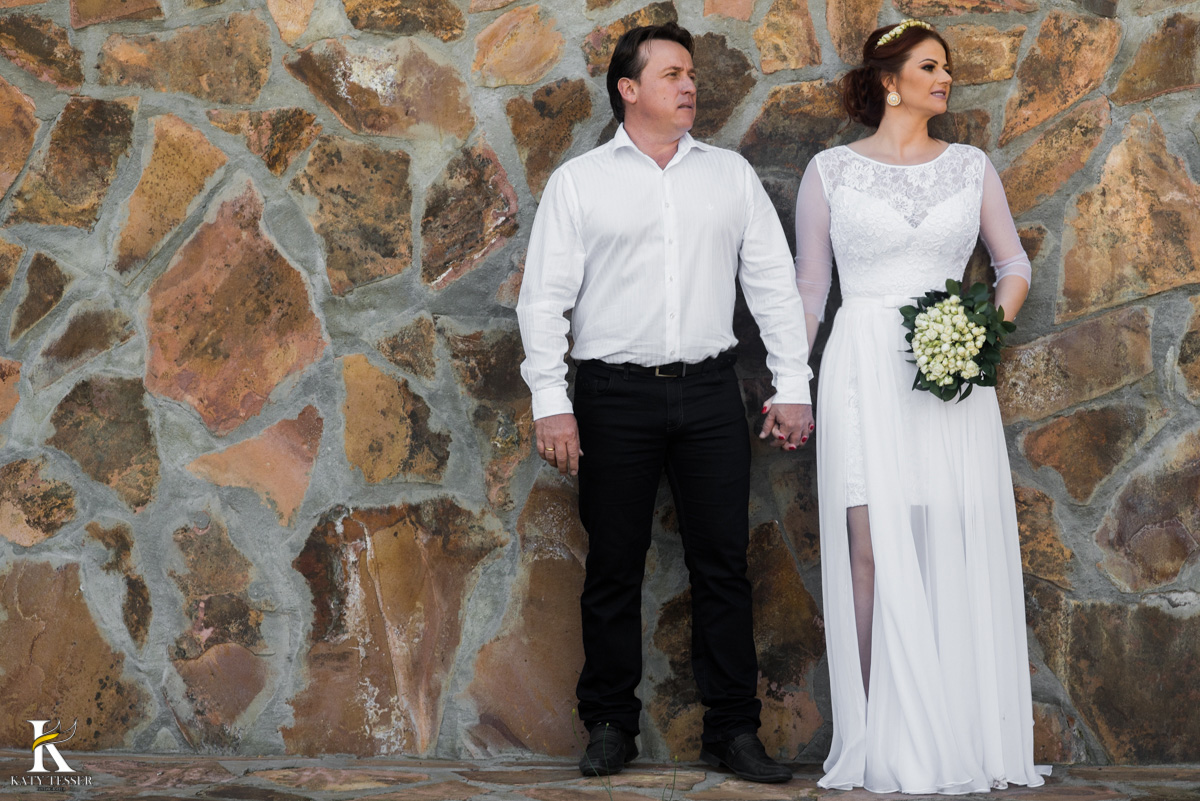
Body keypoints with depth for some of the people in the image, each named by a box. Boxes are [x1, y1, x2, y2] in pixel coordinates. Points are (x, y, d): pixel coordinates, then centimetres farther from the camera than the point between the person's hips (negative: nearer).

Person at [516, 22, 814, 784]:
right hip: (616, 394, -2)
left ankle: (733, 728, 11)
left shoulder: (731, 173, 11)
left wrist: (793, 387, 4)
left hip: (709, 390, 2)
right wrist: (551, 401, -9)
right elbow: (545, 296, 0)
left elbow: (775, 284, 10)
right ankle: (610, 726, 16)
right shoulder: (578, 181, 4)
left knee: (723, 563, 3)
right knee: (614, 567, 5)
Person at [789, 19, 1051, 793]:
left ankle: (963, 739, 8)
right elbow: (809, 287, 10)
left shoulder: (972, 166, 11)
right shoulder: (831, 170, 6)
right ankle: (886, 744, -4)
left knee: (957, 552, 0)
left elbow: (1015, 264, 17)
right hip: (865, 372, -2)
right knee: (874, 552, -8)